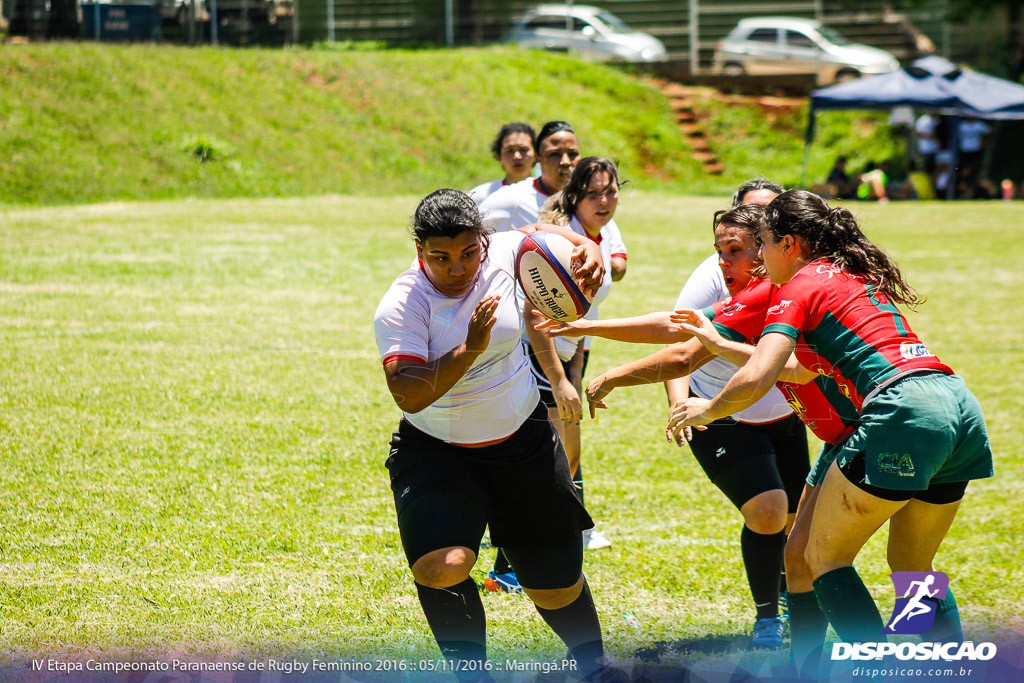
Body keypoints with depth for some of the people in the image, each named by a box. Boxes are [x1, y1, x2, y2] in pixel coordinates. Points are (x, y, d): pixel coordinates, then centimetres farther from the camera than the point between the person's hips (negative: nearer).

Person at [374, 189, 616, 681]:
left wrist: (587, 250, -11)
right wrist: (470, 349, -42)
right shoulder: (400, 308, -22)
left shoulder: (500, 254, -11)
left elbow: (542, 233, 10)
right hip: (435, 452, -3)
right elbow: (408, 395, -32)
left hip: (524, 443, 3)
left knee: (557, 585, 9)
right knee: (441, 567, -28)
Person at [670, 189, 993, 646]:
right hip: (960, 404, 8)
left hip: (903, 410, -8)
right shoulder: (860, 274, 27)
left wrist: (708, 408, 11)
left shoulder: (800, 286, 2)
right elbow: (816, 364, 39)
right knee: (914, 569, 20)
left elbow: (755, 381, -9)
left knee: (825, 558, 5)